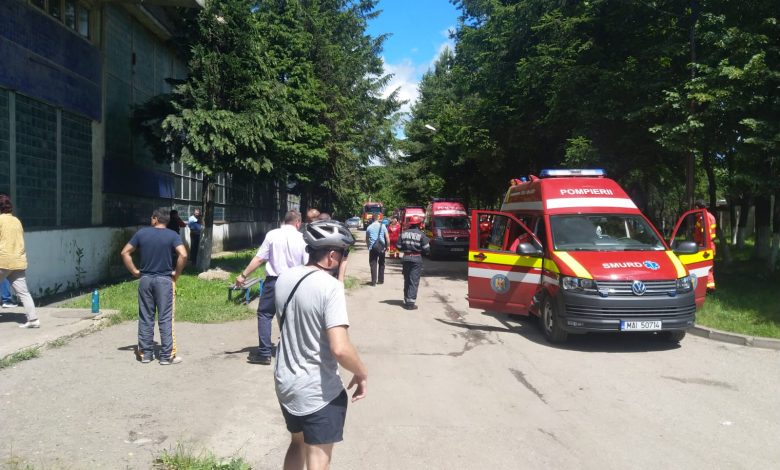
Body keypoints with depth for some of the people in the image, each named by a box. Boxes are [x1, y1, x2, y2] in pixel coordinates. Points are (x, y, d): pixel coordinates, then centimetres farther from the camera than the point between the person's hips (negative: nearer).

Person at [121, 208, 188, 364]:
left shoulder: (141, 233, 3)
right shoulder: (172, 235, -5)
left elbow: (125, 253, 4)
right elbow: (183, 255, -18)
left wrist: (135, 272, 8)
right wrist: (176, 273, -5)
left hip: (145, 280, 3)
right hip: (164, 280, -2)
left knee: (145, 318, 11)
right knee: (165, 319, 2)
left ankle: (145, 353, 17)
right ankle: (167, 355, 5)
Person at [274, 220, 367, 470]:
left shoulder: (284, 278, 1)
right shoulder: (330, 286, -22)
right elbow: (340, 348, -30)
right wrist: (362, 374, -12)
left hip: (285, 382, 8)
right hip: (319, 392, -7)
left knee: (297, 443, 29)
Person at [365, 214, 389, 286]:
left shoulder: (369, 227, 3)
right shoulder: (382, 226, 1)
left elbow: (367, 239, 11)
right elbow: (387, 238, -1)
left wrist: (368, 246, 24)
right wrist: (387, 246, 10)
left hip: (372, 248, -1)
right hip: (381, 247, 1)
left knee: (373, 264, 1)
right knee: (381, 264, 15)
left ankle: (373, 281, -4)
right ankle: (381, 280, 20)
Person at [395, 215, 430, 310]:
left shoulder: (404, 233, 2)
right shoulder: (421, 234, -10)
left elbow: (399, 247, 4)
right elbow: (426, 249, -10)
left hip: (406, 258, 4)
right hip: (417, 259, -4)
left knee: (406, 280, 15)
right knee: (414, 281, -2)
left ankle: (406, 301, 22)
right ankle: (410, 303, -5)